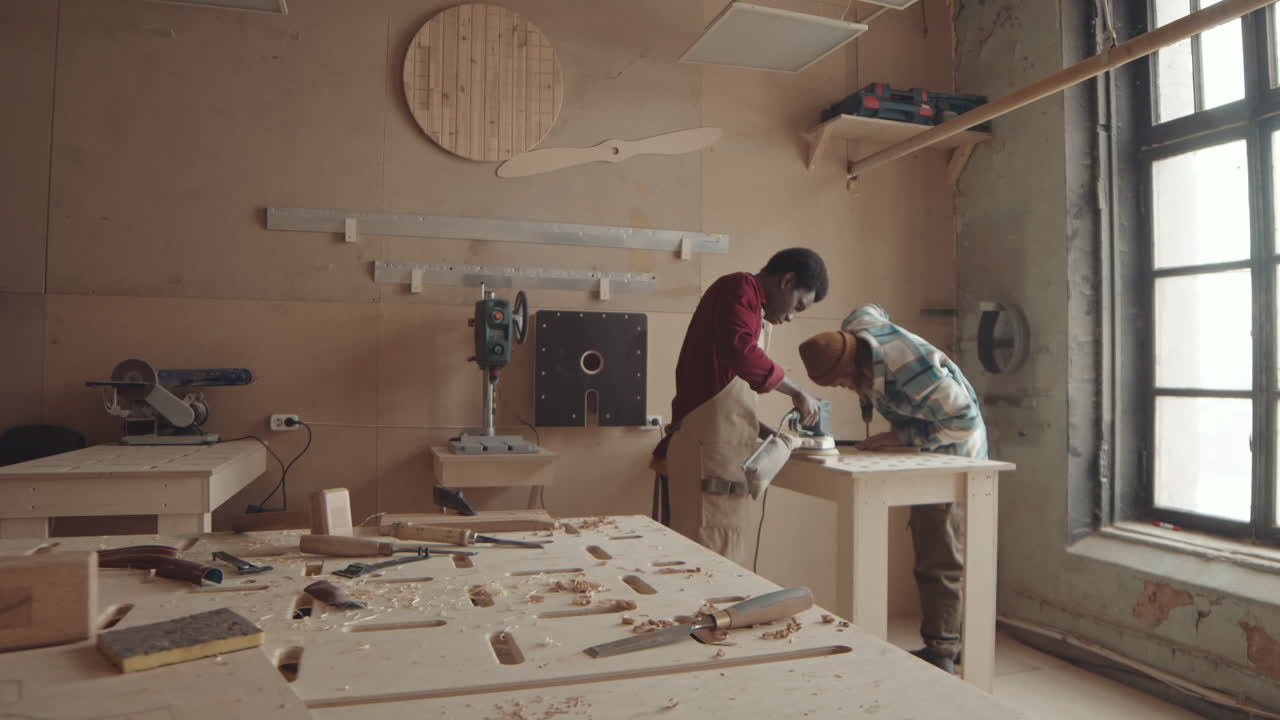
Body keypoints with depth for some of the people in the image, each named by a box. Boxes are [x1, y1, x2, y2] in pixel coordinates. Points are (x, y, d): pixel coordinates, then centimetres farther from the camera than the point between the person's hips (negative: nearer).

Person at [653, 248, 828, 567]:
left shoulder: (751, 308, 24)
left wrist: (771, 436, 17)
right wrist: (797, 392, -14)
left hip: (729, 450, 10)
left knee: (733, 558, 10)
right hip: (709, 448, -10)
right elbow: (742, 352, -26)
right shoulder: (739, 289, -4)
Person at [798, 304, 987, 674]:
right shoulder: (854, 327, -14)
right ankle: (949, 641, 28)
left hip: (952, 453, -9)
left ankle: (940, 653, 5)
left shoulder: (911, 373, -38)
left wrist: (900, 437, -26)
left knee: (940, 559, -5)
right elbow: (875, 310, 12)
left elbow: (964, 421, -29)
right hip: (926, 453, 9)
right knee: (933, 550, 16)